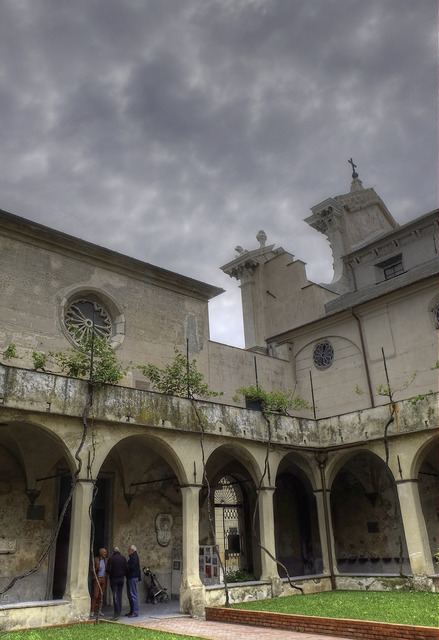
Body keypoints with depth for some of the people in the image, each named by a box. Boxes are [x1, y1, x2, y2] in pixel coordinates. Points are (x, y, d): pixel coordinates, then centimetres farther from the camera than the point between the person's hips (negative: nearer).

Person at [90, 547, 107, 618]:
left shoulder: (106, 560, 9)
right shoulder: (95, 559, -1)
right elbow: (92, 569, 0)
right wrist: (97, 569, -17)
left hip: (104, 578, 3)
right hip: (97, 578, -3)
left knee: (101, 595, 5)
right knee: (95, 595, -8)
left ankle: (99, 610, 13)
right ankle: (92, 611, 0)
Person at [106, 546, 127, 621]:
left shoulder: (111, 559, -11)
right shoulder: (123, 558, 1)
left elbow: (108, 570, -13)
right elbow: (126, 569, 3)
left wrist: (110, 574, 9)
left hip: (114, 579, -4)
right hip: (121, 579, 4)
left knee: (115, 596, -5)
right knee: (120, 595, 13)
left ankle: (117, 614, -12)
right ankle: (118, 612, 18)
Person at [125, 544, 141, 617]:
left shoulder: (134, 557, -13)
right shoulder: (132, 557, 18)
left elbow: (132, 567, -23)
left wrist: (126, 566, -12)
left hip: (133, 578, -11)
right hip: (130, 578, 11)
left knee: (133, 595, -8)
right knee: (130, 595, 14)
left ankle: (135, 612, -5)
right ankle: (132, 611, 22)